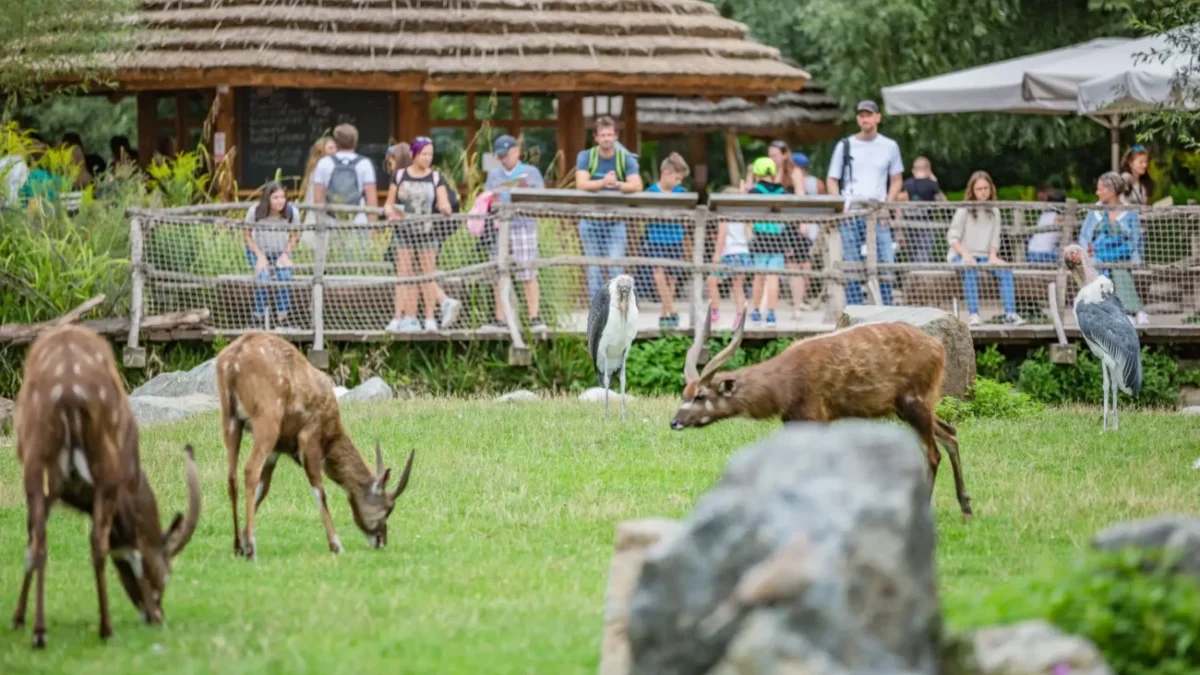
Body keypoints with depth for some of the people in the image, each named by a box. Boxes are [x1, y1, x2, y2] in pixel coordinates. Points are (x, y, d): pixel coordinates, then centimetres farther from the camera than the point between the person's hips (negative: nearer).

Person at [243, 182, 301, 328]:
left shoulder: (292, 213, -22)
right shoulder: (255, 212, -26)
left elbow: (294, 235, -2)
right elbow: (247, 235, -9)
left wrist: (285, 254, -13)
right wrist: (260, 256, -16)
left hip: (280, 252, 2)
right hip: (258, 250, -2)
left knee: (285, 278, -21)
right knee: (263, 278, -25)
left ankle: (282, 318, -9)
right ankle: (259, 317, -14)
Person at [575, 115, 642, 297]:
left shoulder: (626, 159, -2)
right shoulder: (586, 157, -1)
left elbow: (637, 186, -16)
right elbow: (581, 184, -18)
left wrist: (618, 184, -37)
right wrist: (603, 182, -37)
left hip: (615, 222, -1)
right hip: (590, 220, 1)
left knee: (616, 268, -9)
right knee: (594, 269, 4)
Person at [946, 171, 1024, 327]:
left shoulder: (994, 212, 15)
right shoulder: (964, 210, 1)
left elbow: (995, 238, 11)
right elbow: (952, 237, -5)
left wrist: (993, 256, -9)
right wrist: (965, 255, -21)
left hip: (984, 256, 4)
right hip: (961, 256, -4)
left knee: (1005, 270, -25)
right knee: (970, 271, -39)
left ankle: (1010, 313, -31)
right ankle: (973, 314, -44)